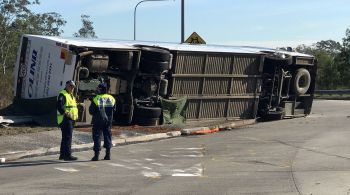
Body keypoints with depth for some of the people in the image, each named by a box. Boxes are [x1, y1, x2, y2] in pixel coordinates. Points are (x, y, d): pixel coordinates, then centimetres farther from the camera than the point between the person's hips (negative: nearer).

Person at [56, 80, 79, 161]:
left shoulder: (71, 95, 22)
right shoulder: (62, 94, -10)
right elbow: (59, 106, -23)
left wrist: (76, 114, 16)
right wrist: (66, 113, -30)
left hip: (71, 119, 10)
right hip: (65, 119, -10)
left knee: (65, 137, 14)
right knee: (67, 137, -11)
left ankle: (62, 154, 21)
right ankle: (67, 155, -11)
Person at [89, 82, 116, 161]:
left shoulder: (96, 99, -12)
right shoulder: (111, 99, 2)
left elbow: (91, 111, -9)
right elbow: (114, 110, 9)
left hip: (98, 120, -4)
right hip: (108, 120, 4)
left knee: (97, 136, 1)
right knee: (107, 135, 13)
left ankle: (96, 155, -1)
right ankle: (108, 154, 13)